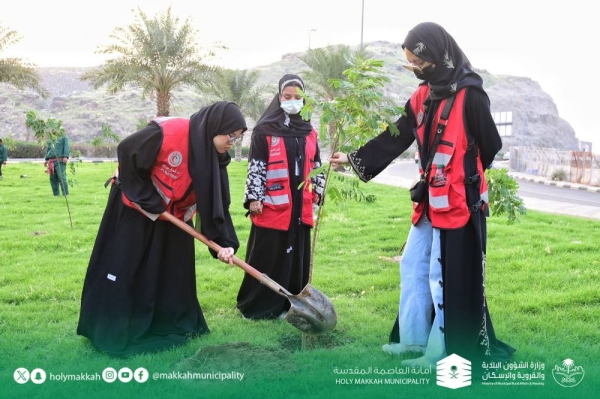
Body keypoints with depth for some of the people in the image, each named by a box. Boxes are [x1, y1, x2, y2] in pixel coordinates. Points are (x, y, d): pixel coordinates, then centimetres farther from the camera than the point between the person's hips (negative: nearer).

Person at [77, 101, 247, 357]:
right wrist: (148, 200, -19)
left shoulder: (216, 158, -10)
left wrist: (224, 241, -22)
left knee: (173, 271, 8)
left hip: (174, 216, 6)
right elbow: (127, 153, -22)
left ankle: (170, 326, 20)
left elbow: (217, 202, -9)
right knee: (123, 269, -1)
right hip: (134, 206, -6)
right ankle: (110, 330, 8)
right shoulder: (167, 132, -31)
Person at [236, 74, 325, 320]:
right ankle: (259, 305, 9)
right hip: (272, 205, -5)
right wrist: (254, 198, -11)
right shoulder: (265, 130, -5)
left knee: (297, 256, 9)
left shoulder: (309, 132, 13)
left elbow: (315, 165, 20)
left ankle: (291, 303, 19)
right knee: (268, 257, -1)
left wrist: (317, 191, 14)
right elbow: (255, 166, -7)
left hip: (300, 206, 5)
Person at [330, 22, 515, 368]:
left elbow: (491, 146, -9)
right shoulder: (423, 96, 7)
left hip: (459, 201, -8)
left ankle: (442, 352, 12)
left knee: (445, 278, -1)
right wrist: (353, 158, 15)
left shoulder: (470, 96, -16)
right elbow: (395, 138, 14)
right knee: (413, 267, 15)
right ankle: (413, 339, 28)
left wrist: (461, 175, 5)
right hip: (431, 200, 8)